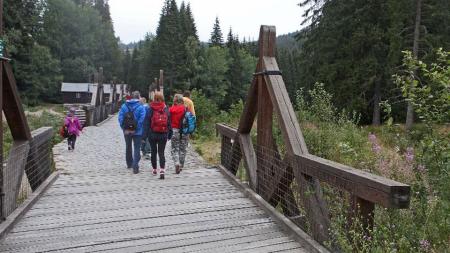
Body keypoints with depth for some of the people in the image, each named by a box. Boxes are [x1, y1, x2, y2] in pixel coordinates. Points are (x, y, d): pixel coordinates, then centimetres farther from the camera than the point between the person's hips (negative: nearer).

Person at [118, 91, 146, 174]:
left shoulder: (124, 106, 1)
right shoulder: (141, 107, -10)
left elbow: (120, 118, -4)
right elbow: (141, 119, -18)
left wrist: (124, 128, -1)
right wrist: (137, 128, -10)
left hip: (127, 131, 4)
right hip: (137, 132, -4)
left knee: (128, 147, 20)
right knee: (137, 149, 2)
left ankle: (129, 164, 35)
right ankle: (135, 166, -9)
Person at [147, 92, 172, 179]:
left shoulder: (151, 109, -5)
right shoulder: (166, 109, 1)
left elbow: (147, 122, -5)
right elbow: (169, 122, 3)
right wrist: (169, 134, 10)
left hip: (152, 134, -1)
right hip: (163, 134, 1)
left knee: (153, 152, 15)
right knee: (161, 152, 4)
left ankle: (154, 169, 25)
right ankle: (162, 170, -12)